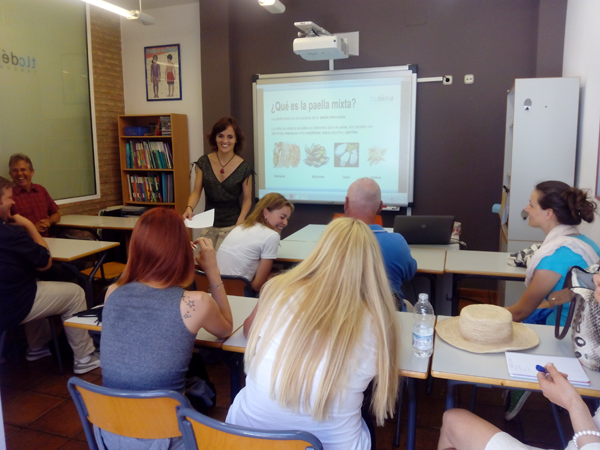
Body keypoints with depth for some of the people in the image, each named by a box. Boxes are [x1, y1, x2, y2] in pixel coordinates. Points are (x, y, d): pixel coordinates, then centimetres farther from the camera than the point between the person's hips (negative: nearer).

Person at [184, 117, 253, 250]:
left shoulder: (244, 168, -9)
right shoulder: (204, 162, -2)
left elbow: (247, 199, -3)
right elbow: (196, 192, -2)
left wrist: (239, 225, -15)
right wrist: (189, 208, -23)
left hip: (231, 226, -3)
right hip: (209, 226, 3)